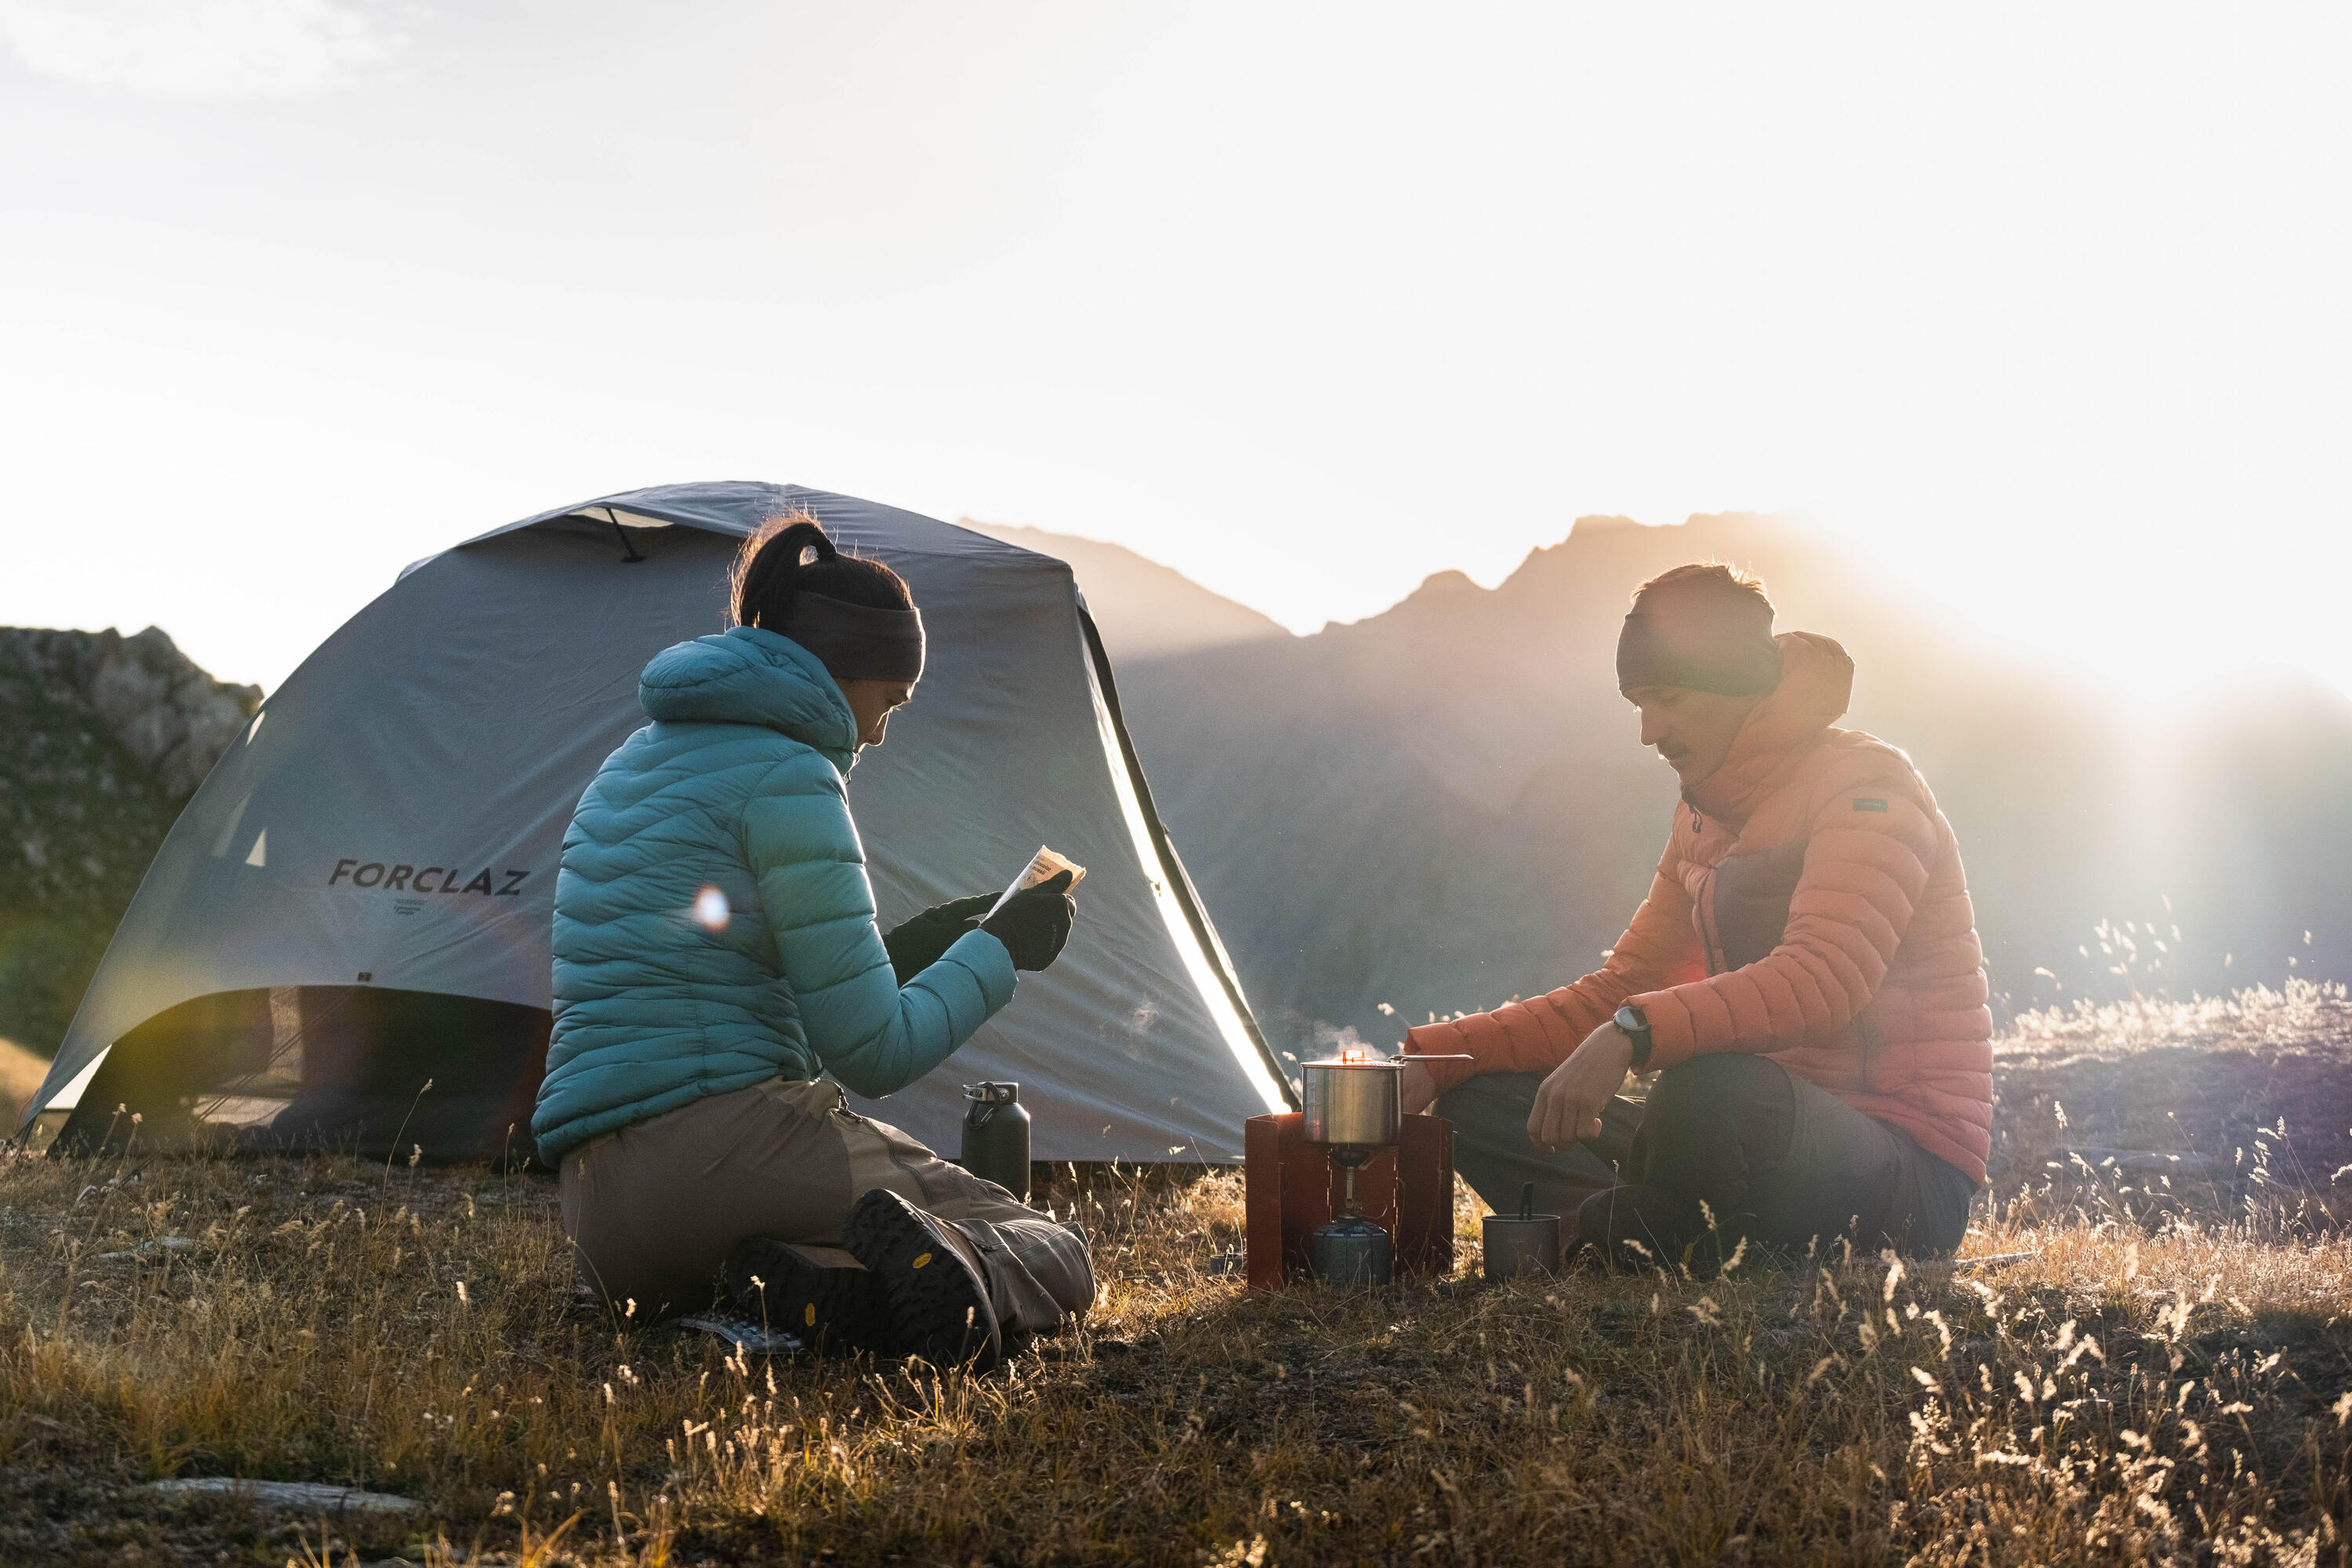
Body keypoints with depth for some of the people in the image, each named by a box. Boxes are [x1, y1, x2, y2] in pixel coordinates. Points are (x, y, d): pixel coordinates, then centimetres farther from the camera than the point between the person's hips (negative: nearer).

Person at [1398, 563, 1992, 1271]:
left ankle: (1594, 1229, -10)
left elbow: (1822, 980, -28)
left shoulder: (1868, 785, -11)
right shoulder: (1702, 820, 16)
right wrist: (1432, 1058, 3)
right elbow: (1614, 994, 15)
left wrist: (1633, 1035, -40)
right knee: (1480, 1097, 3)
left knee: (1716, 1086, -40)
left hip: (1910, 1173, -8)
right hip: (1778, 1136, 8)